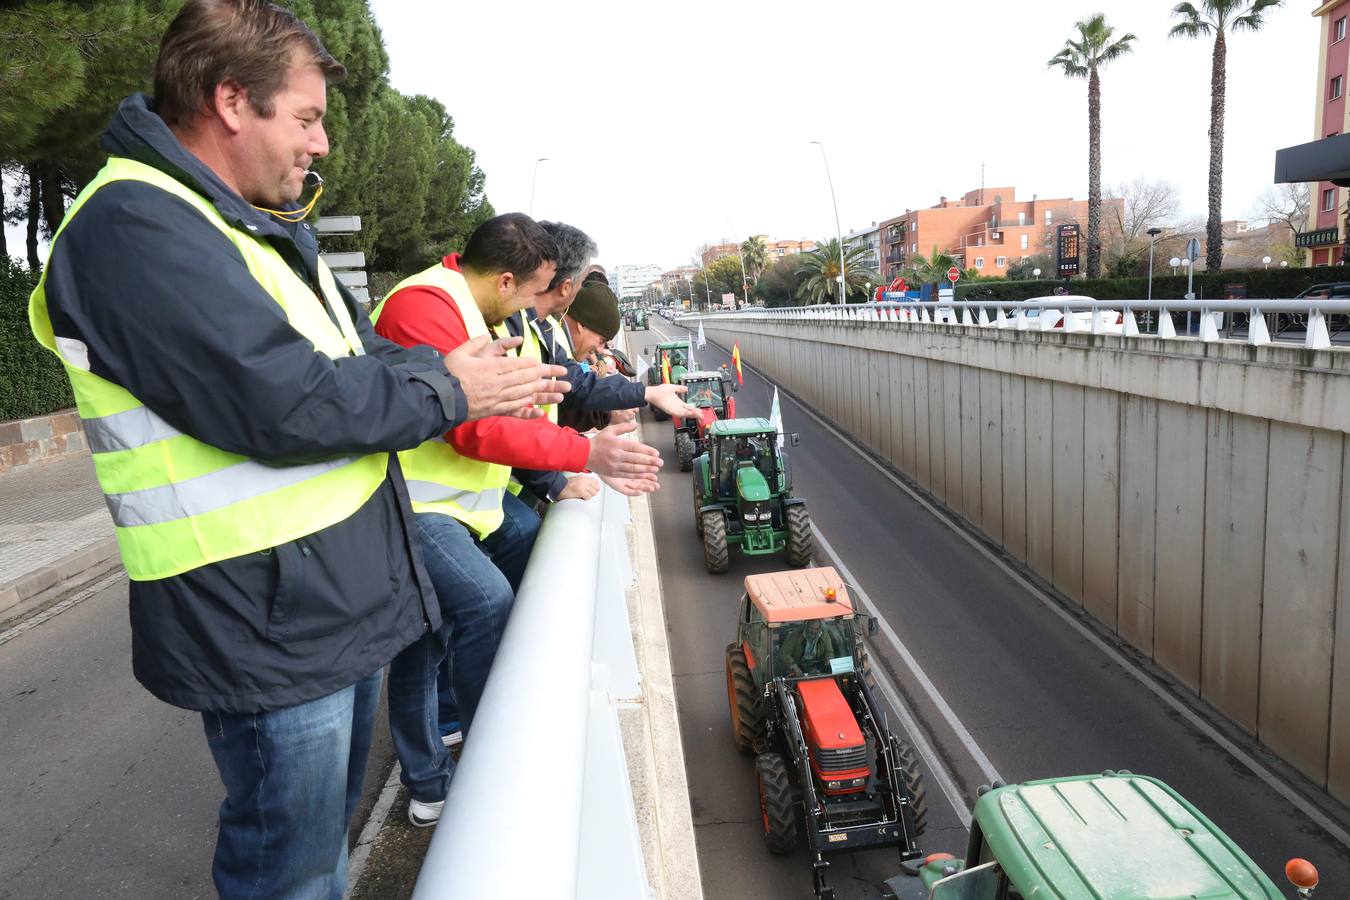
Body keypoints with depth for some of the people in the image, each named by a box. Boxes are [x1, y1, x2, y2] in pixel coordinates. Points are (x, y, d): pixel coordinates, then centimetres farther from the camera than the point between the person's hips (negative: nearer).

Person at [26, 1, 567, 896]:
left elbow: (355, 353, 16)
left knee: (331, 824, 26)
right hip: (270, 630, -10)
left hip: (349, 599, 10)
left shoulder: (263, 225, 14)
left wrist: (454, 363, -1)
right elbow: (283, 402, -27)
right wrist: (449, 396, -14)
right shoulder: (132, 226, -19)